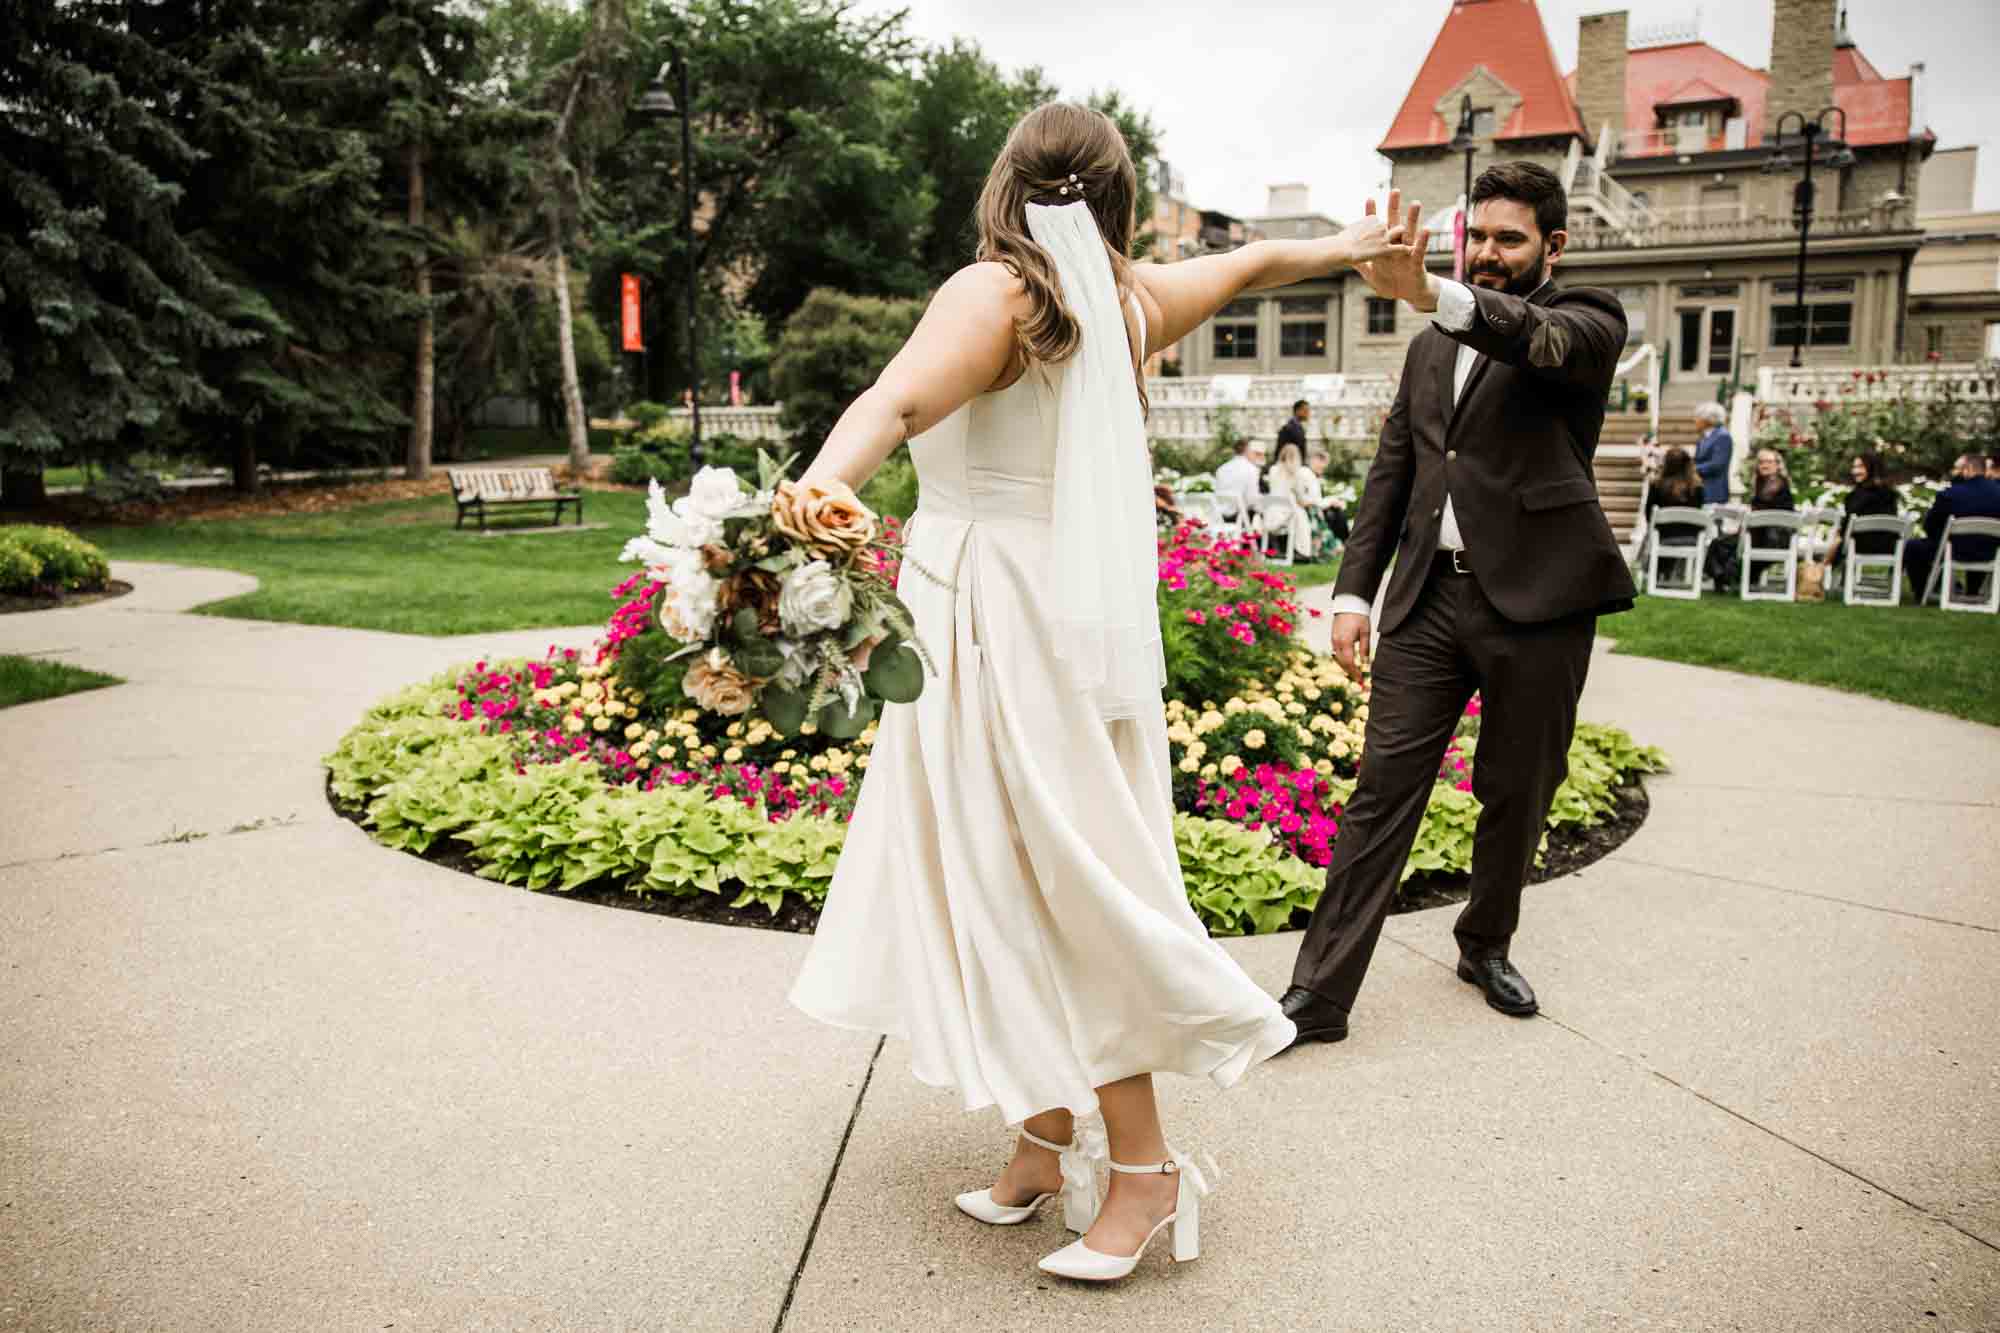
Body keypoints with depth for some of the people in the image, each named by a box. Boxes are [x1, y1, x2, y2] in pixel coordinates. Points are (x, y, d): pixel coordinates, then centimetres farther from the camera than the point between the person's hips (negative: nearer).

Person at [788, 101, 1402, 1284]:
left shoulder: (998, 292, -10)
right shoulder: (1128, 298, 10)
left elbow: (897, 403, -30)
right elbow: (1248, 264, 28)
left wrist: (813, 491, -47)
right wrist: (1346, 246, 47)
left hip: (1004, 629, -8)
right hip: (1076, 614, 8)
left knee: (1046, 894, -1)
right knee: (1020, 888, 13)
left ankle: (1144, 1168, 9)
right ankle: (1047, 1142, 23)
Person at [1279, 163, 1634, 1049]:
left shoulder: (1588, 320, 2)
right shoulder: (1430, 349, 18)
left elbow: (1545, 342, -23)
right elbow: (1390, 474, 17)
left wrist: (1434, 294, -42)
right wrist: (1353, 591, 6)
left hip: (1537, 595, -3)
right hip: (1431, 595, 3)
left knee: (1518, 792, 10)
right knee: (1383, 787, -3)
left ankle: (1486, 946, 34)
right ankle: (1320, 992, -1)